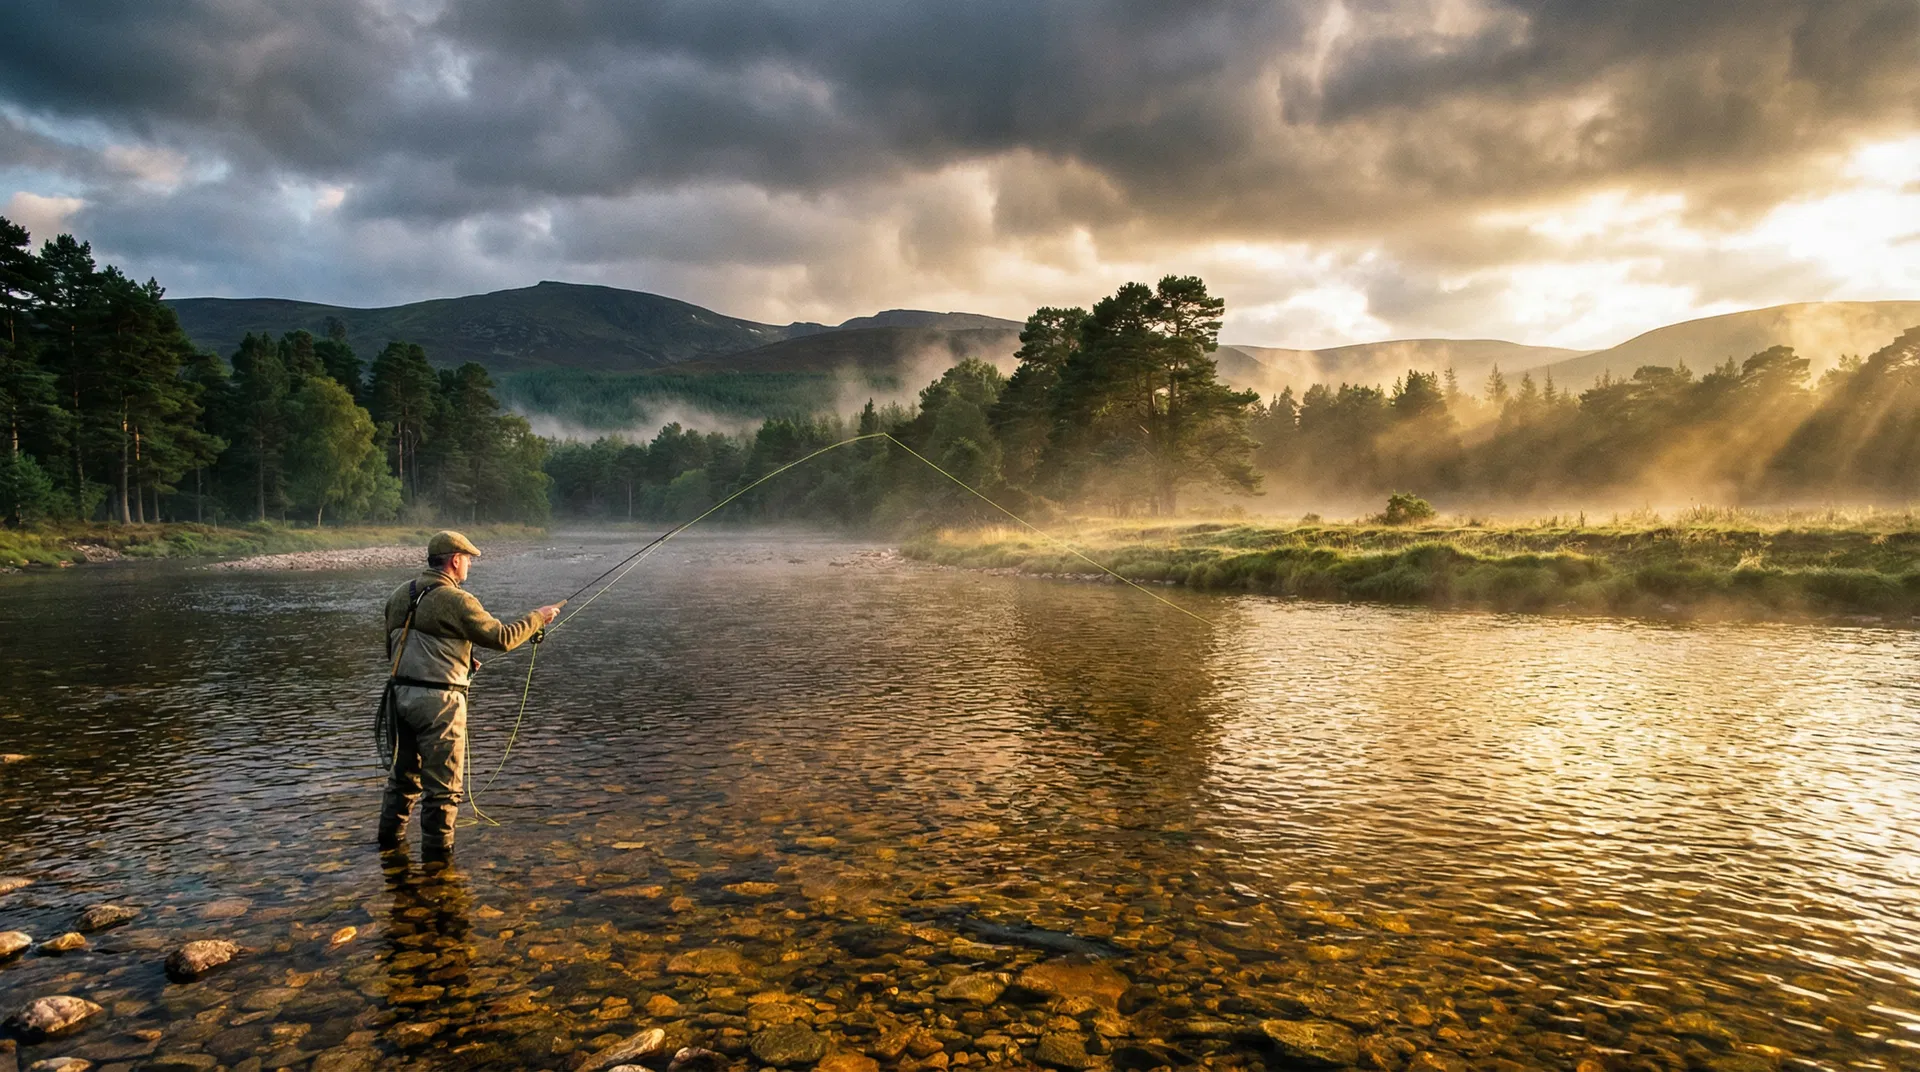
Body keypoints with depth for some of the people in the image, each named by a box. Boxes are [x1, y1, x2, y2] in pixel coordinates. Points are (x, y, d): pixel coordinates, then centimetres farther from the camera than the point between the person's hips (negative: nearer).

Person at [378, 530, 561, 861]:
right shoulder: (455, 600, -15)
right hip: (438, 700, -8)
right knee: (443, 784, 3)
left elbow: (392, 647, 18)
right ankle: (437, 853, 10)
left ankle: (390, 838, 36)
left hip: (401, 695, 8)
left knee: (402, 772, 24)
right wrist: (538, 617, 0)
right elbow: (502, 638, -15)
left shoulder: (399, 595, 9)